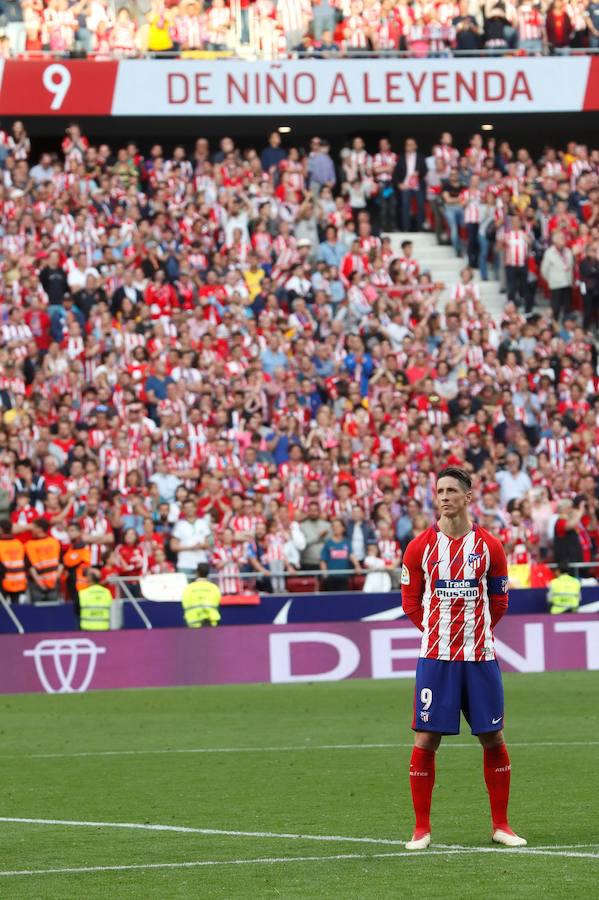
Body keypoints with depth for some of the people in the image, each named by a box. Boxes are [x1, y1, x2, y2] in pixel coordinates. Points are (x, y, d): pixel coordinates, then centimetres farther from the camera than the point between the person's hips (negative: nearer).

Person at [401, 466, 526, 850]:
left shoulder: (490, 547, 3)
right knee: (426, 740, -3)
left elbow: (498, 603, 11)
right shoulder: (419, 547, 1)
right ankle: (422, 828, 5)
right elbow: (411, 603, 9)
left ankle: (501, 825, 15)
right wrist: (439, 631, 5)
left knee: (493, 738, 4)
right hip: (436, 658, -1)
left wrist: (474, 631, 5)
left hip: (480, 657, 1)